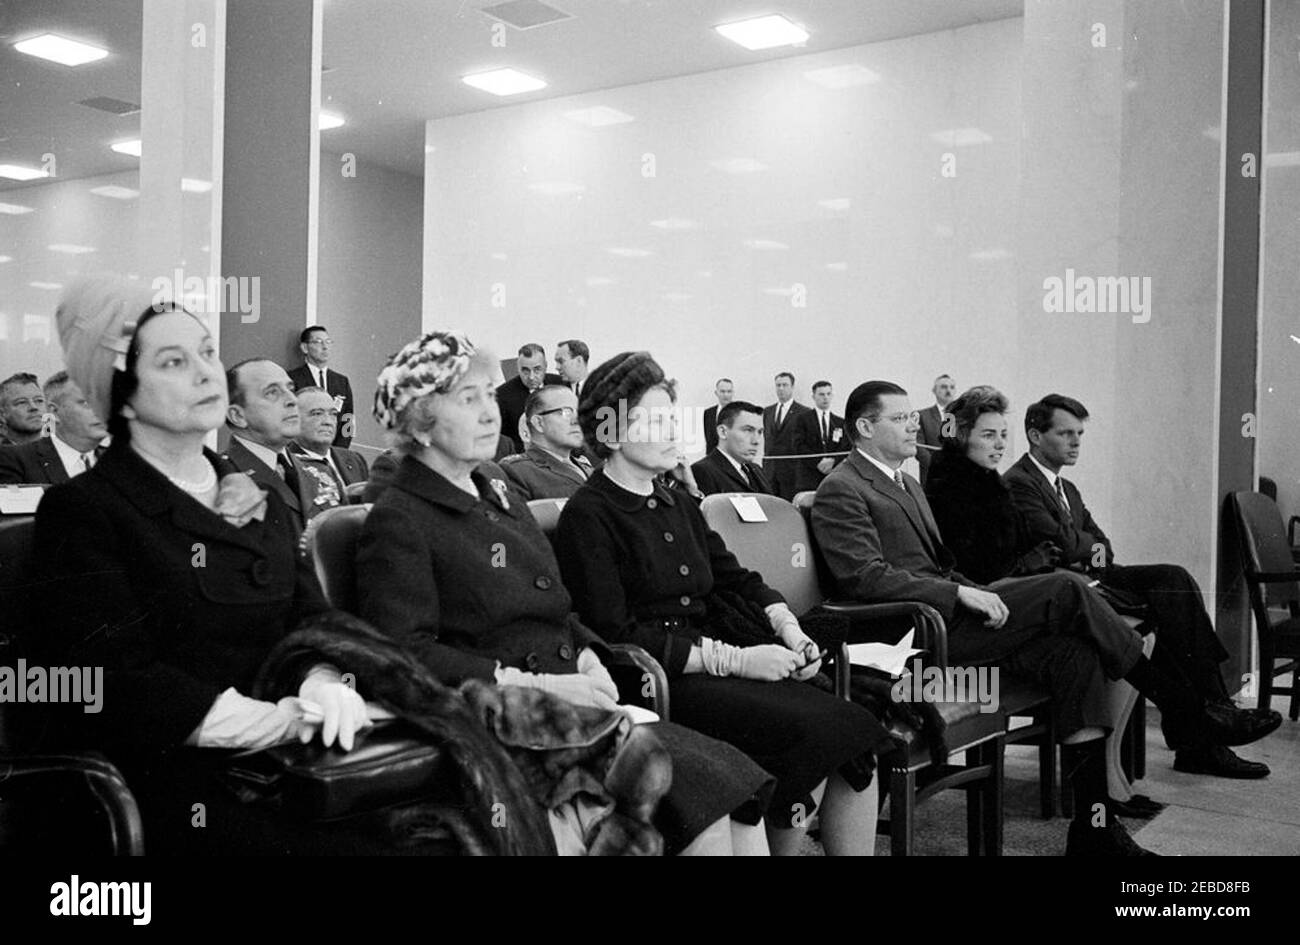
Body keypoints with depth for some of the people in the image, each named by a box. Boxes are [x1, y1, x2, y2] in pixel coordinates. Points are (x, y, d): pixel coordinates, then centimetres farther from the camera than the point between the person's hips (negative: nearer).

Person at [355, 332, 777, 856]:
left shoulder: (492, 483, 18)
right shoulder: (397, 522, -6)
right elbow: (407, 654, -16)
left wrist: (587, 656, 2)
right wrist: (539, 685, -18)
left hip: (568, 693, 7)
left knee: (737, 790, -11)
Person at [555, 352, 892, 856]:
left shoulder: (678, 506, 21)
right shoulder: (588, 516, -6)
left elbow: (737, 579, 18)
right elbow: (617, 638, -13)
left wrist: (788, 627, -3)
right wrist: (735, 660, -16)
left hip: (717, 653, 7)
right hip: (658, 682, -7)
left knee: (856, 730, -13)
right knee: (816, 730, -23)